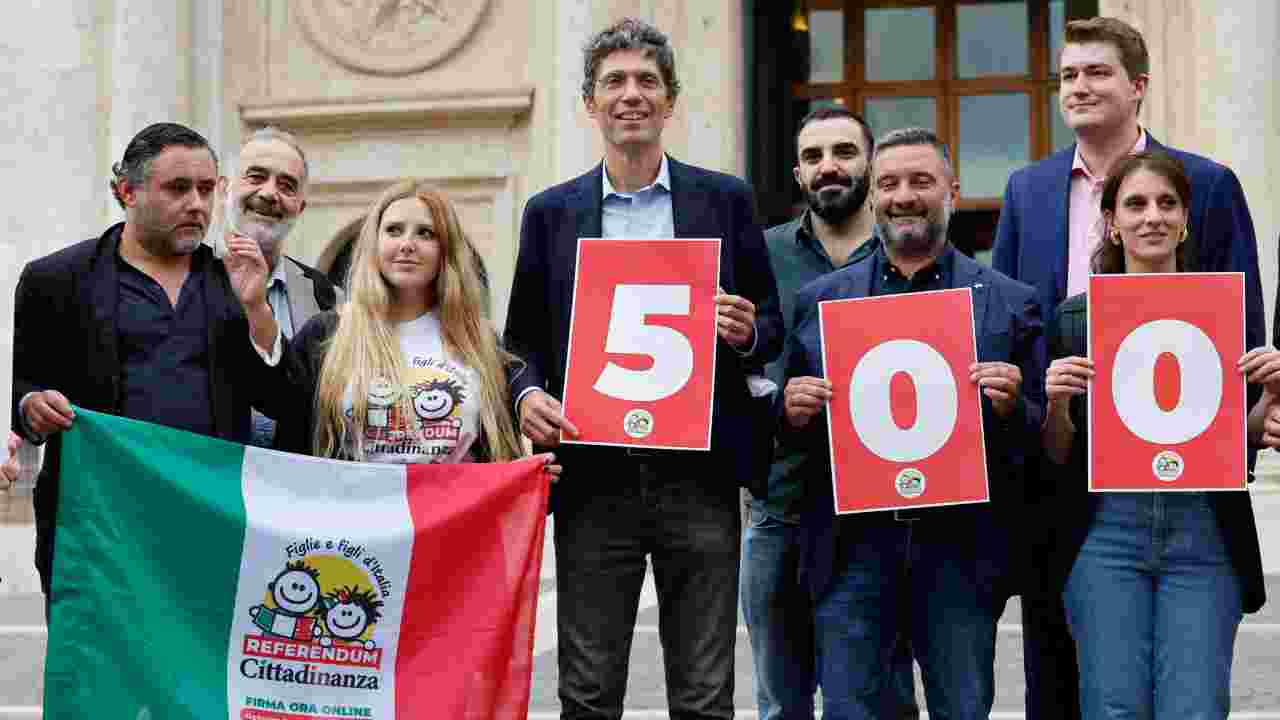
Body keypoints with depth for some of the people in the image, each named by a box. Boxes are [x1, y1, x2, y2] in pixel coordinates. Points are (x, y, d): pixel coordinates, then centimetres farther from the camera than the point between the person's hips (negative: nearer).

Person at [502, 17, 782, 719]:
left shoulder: (724, 199, 8)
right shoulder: (551, 211, 10)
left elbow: (769, 328, 11)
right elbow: (521, 339, 12)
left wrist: (747, 333, -12)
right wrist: (528, 394, -8)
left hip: (698, 474, 0)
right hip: (594, 477, 1)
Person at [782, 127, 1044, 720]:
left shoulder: (1010, 304, 6)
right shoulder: (819, 301, 11)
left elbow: (1042, 438, 5)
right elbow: (789, 430, 14)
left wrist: (1010, 408, -15)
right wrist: (792, 411, -7)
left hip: (958, 546, -1)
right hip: (853, 544, 1)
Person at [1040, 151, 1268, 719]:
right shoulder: (1074, 318, 6)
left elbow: (1246, 442, 12)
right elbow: (1060, 458, 7)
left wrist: (1271, 395, -7)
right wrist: (1056, 403, -13)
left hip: (1203, 538, 0)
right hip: (1106, 538, 0)